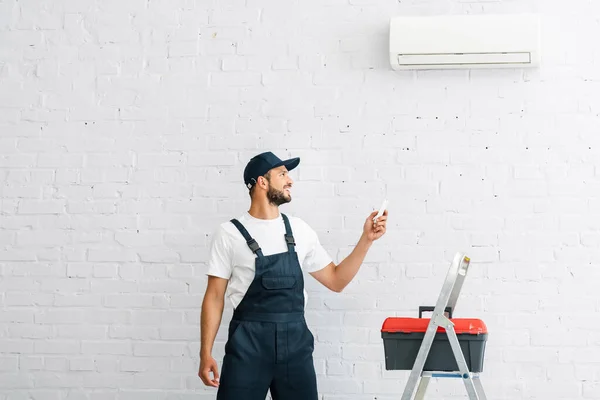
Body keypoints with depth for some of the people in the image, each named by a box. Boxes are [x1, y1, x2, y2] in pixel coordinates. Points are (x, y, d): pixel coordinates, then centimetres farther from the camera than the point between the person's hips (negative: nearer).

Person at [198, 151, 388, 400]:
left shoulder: (299, 230, 10)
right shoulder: (230, 234, -2)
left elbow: (335, 280, 14)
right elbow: (215, 296, -1)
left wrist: (366, 239, 5)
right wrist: (206, 354, -7)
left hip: (295, 342, 4)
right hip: (248, 344, -4)